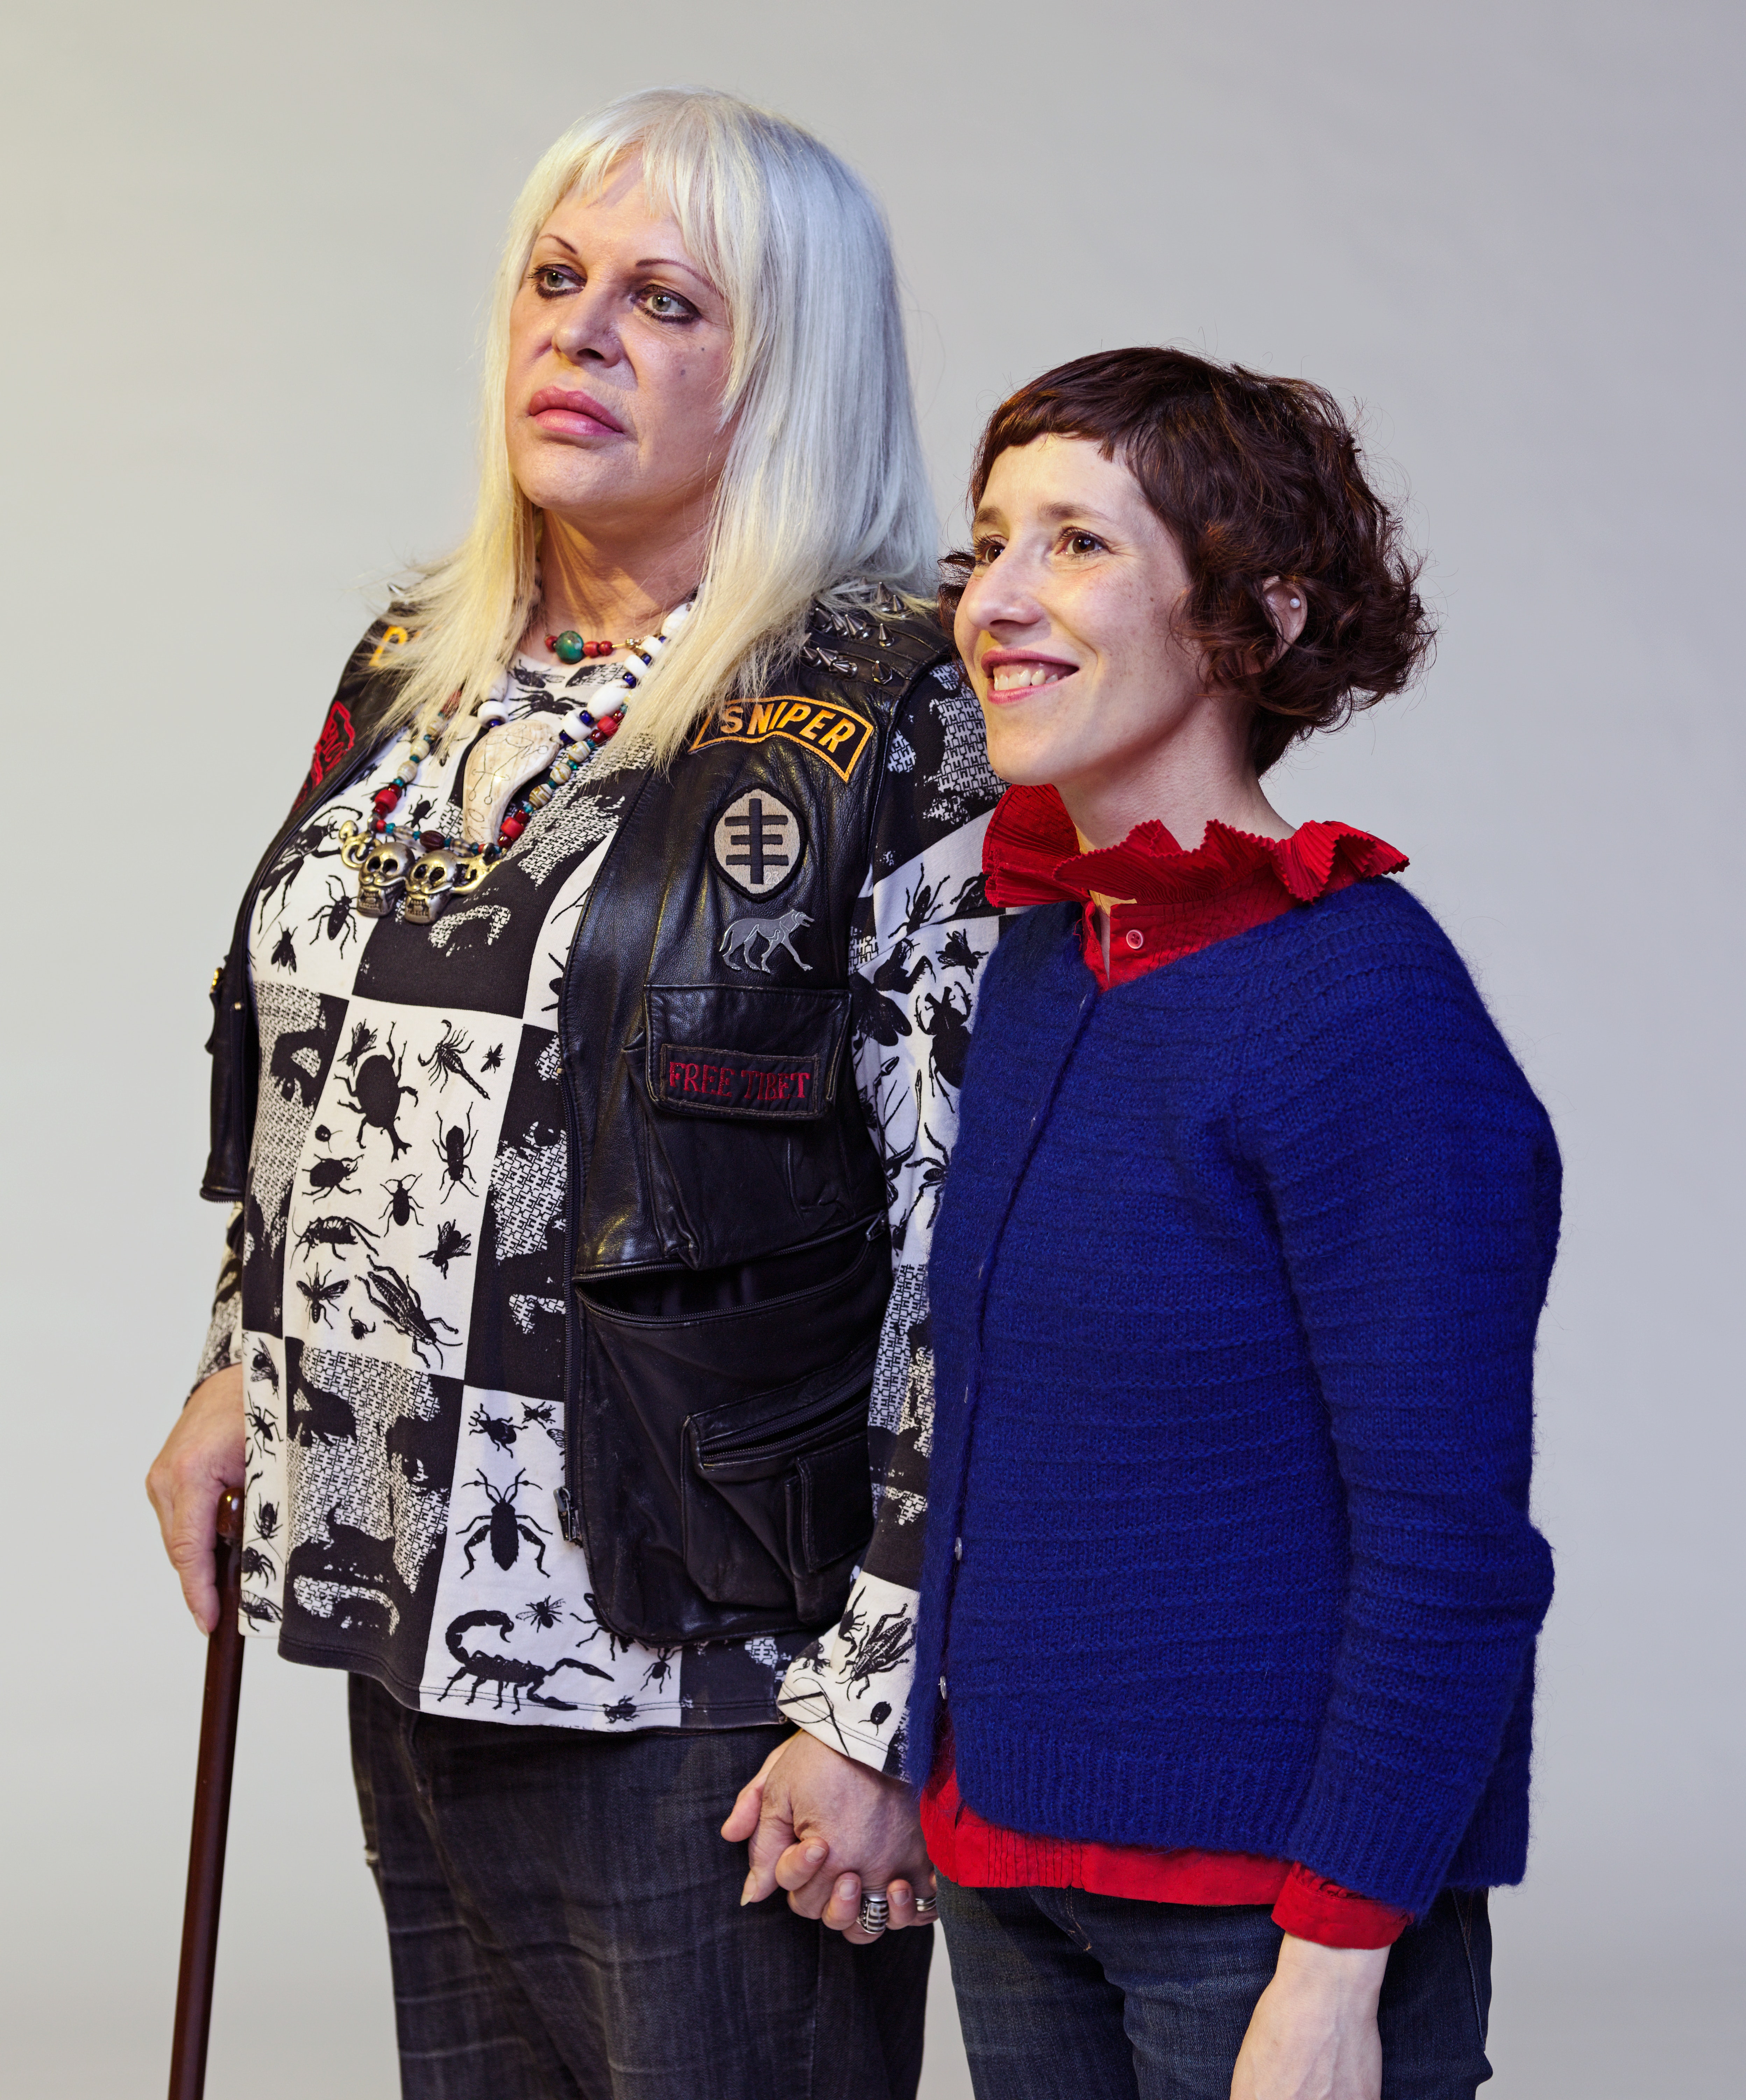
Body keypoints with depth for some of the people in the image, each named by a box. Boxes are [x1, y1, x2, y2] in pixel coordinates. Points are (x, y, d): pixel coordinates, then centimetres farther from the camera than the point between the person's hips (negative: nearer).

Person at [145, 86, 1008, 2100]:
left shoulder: (902, 726, -11)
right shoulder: (412, 672, 11)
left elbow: (970, 1243, -14)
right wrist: (244, 1370, 16)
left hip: (706, 1660, -6)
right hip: (418, 1631, 7)